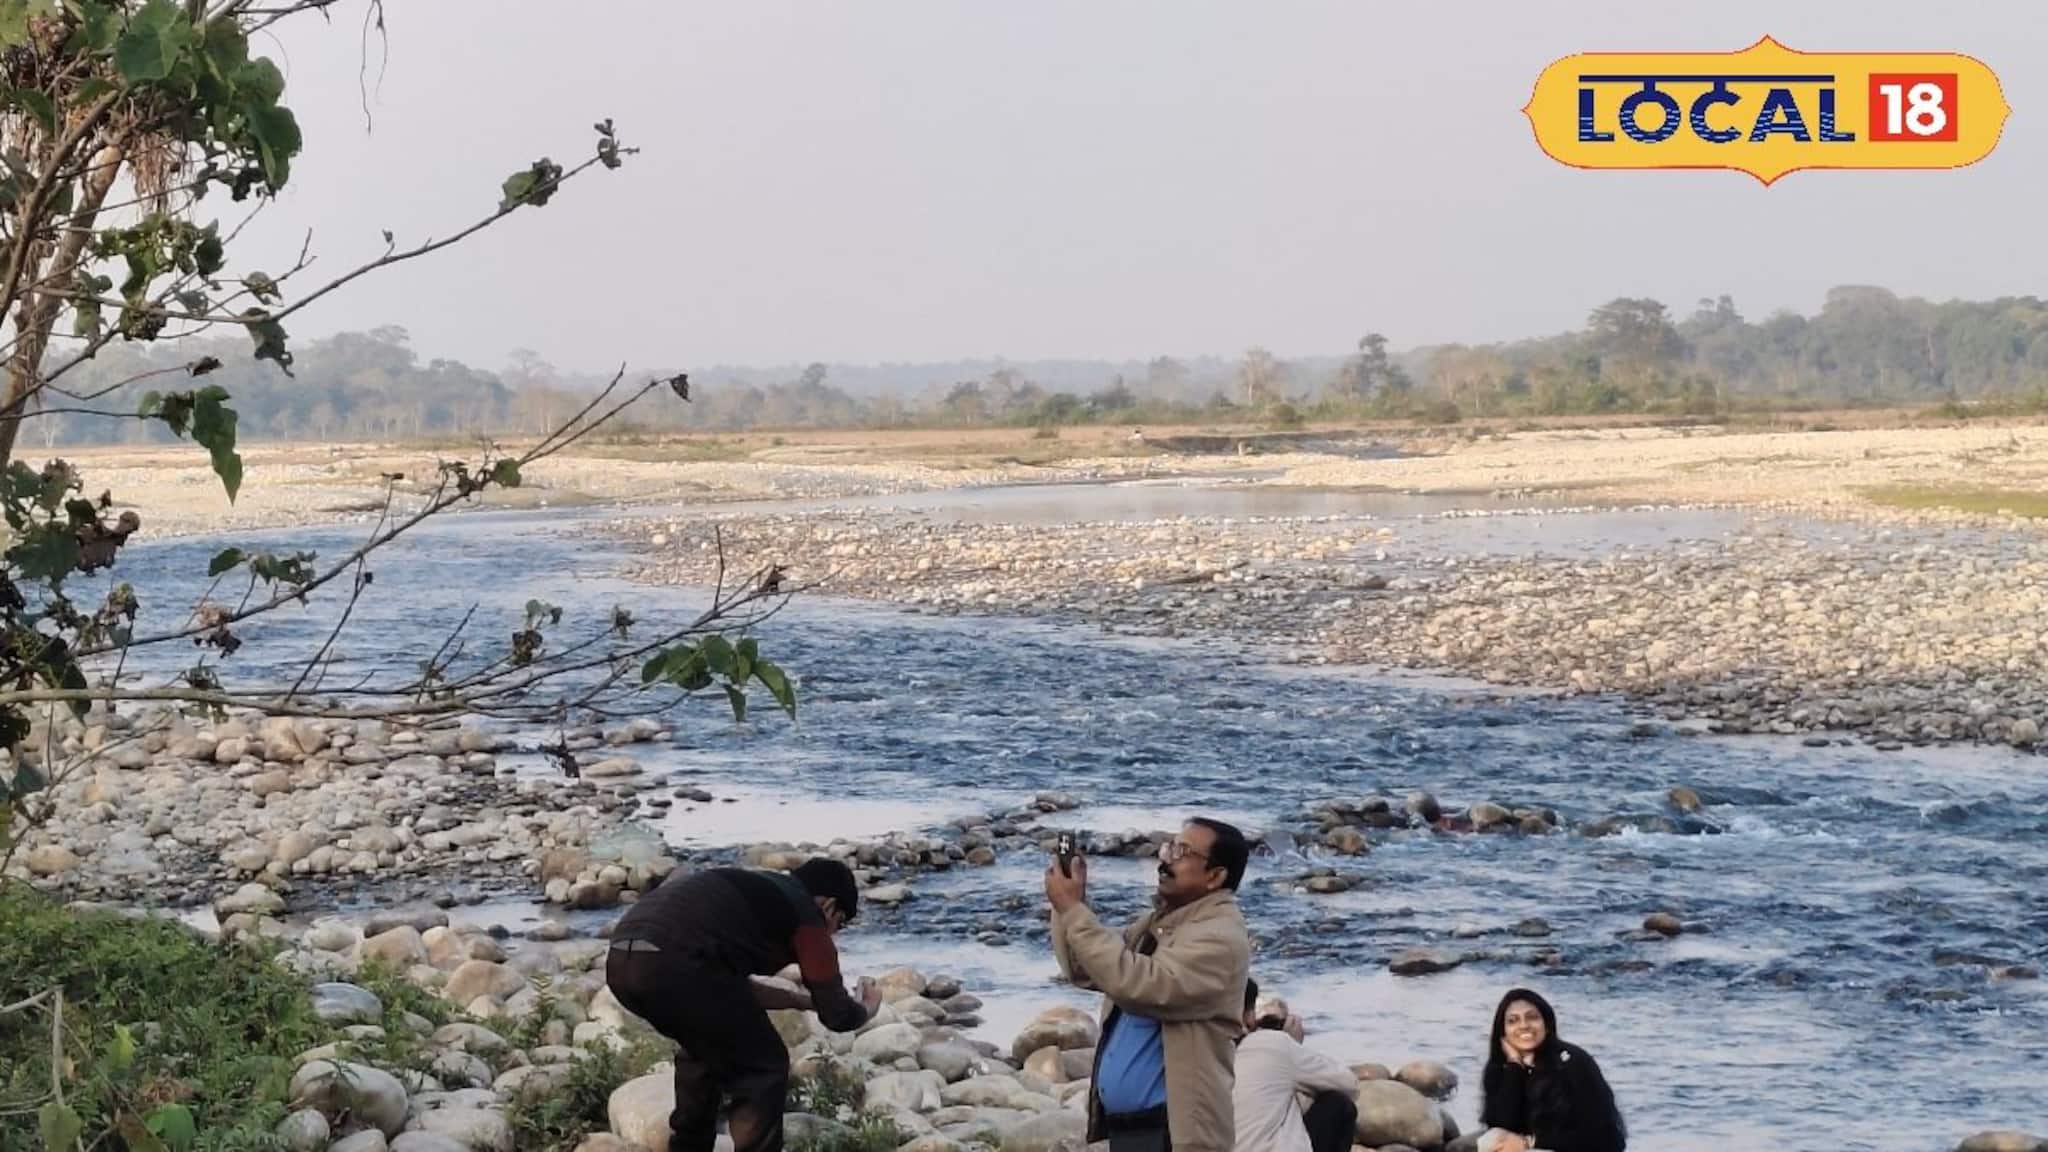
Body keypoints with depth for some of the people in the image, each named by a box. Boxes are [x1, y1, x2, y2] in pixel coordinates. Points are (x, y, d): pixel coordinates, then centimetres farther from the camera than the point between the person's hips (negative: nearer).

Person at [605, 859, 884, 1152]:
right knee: (764, 1068, 9)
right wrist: (866, 1008, 38)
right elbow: (837, 1016, 16)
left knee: (705, 1047, 34)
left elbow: (732, 986, 41)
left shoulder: (759, 891, 33)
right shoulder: (805, 915, 12)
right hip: (675, 964, -9)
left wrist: (801, 999, 46)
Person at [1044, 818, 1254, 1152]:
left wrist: (1073, 911, -19)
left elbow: (1135, 982, -25)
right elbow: (1084, 971, 20)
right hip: (1124, 1124, 10)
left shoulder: (1220, 937, -14)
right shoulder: (1157, 923, 17)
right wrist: (1068, 906, 3)